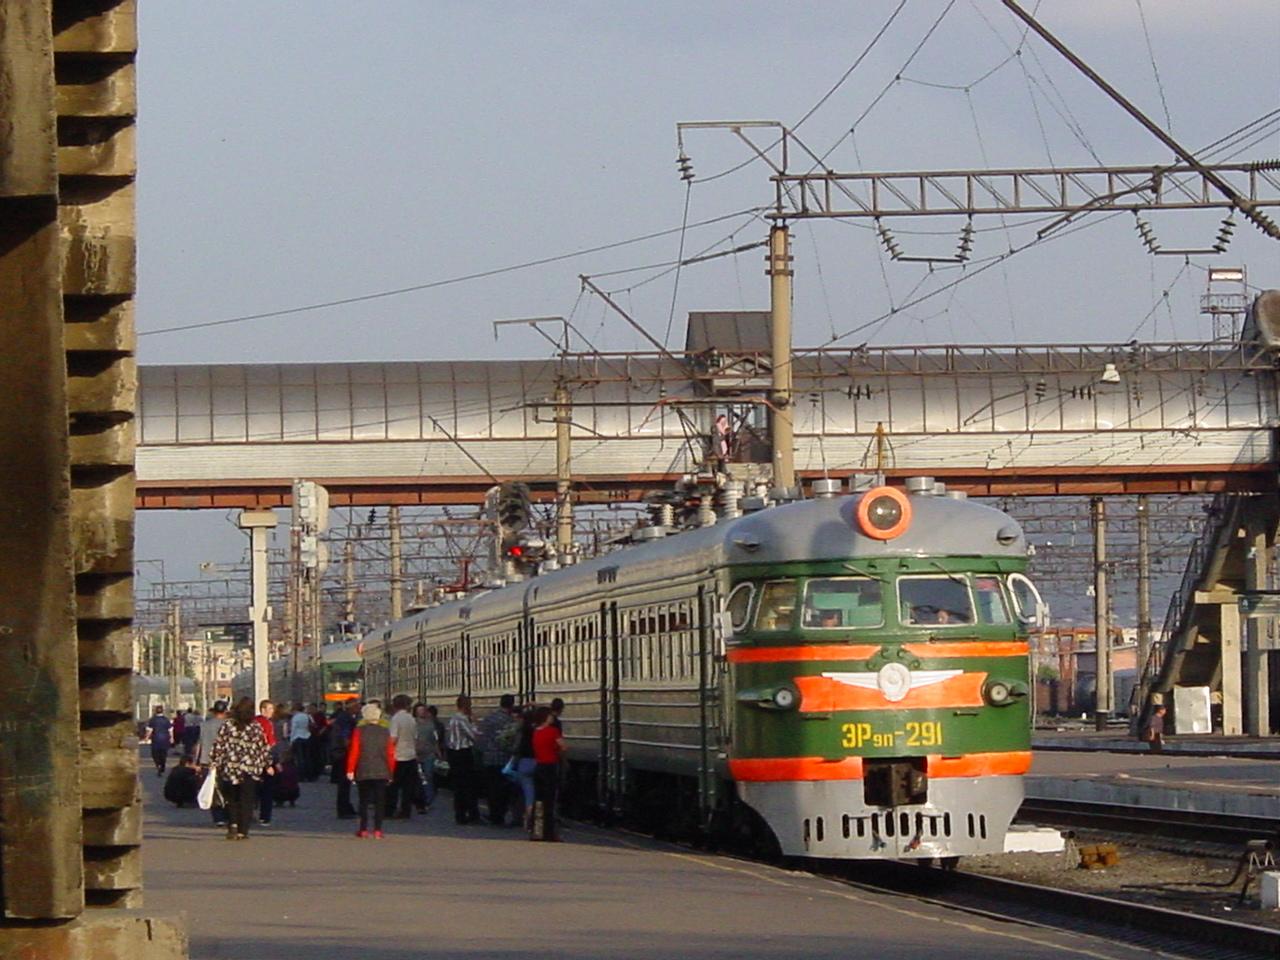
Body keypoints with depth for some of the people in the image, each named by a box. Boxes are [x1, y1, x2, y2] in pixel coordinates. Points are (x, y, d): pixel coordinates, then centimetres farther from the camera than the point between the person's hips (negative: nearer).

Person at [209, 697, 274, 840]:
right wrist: (268, 765, 14)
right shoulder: (256, 728, -3)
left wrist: (214, 763, 8)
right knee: (246, 801, 4)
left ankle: (233, 824, -4)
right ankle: (242, 831, 1)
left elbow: (218, 746, -1)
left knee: (232, 800, 15)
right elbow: (264, 748, 3)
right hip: (250, 769, -1)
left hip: (229, 769, 1)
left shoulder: (227, 726, -2)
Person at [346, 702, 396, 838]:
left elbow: (354, 752, -6)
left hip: (363, 772, -1)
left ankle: (363, 829, 6)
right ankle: (377, 830, -3)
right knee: (380, 801, 2)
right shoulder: (385, 732, 1)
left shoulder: (359, 731, -5)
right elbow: (391, 754, 3)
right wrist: (390, 772, 12)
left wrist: (350, 770, 0)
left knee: (364, 801, 8)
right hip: (382, 773, 1)